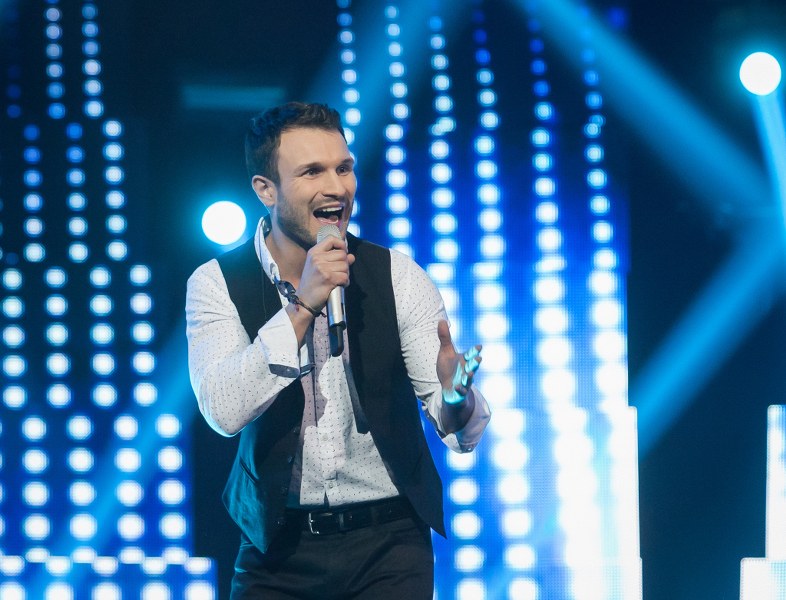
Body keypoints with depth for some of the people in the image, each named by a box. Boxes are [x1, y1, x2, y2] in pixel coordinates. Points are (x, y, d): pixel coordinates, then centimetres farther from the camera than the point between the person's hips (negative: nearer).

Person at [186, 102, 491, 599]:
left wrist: (455, 396, -31)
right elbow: (224, 411, -20)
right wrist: (303, 307, -25)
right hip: (278, 549, 0)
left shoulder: (397, 277, -5)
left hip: (388, 545, 0)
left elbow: (462, 433, -8)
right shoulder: (218, 284, -5)